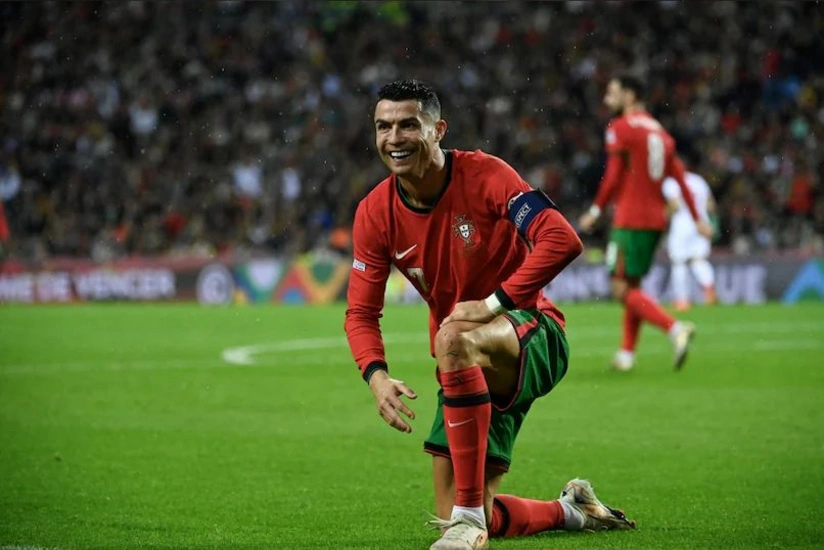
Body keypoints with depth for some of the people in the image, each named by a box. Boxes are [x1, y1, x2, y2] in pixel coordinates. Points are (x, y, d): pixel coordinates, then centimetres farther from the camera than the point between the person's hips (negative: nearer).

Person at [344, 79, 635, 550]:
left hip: (533, 336, -6)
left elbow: (562, 241, -26)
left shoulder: (484, 175, -16)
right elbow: (361, 312, 0)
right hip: (473, 370, 6)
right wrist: (377, 376, -19)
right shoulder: (376, 213, -3)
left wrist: (493, 303, -29)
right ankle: (569, 510, 32)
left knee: (454, 339, -41)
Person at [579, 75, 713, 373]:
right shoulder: (659, 130, 15)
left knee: (623, 289, -9)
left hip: (631, 219, -8)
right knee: (632, 286, 17)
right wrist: (697, 219, 15)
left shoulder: (620, 128, -7)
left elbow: (613, 177, -13)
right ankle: (627, 353, 16)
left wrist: (595, 211, -4)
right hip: (656, 219, 8)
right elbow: (679, 177, 14)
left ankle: (675, 328, -25)